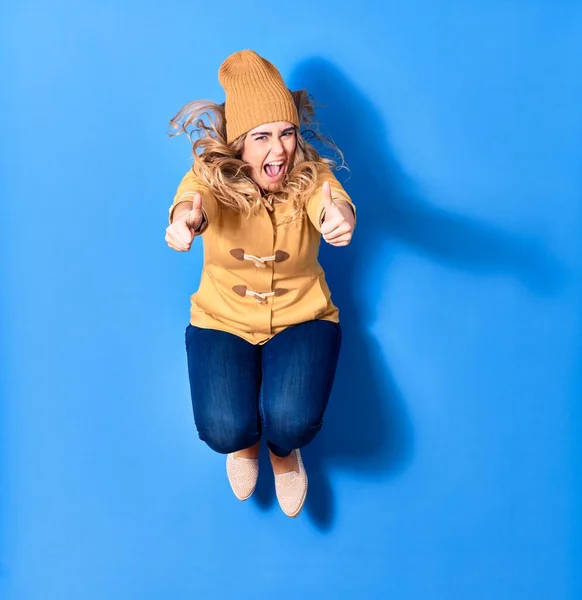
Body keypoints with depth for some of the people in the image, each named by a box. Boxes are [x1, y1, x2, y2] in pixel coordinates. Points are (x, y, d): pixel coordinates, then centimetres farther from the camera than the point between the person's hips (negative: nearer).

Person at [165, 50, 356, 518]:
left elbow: (332, 200, -37)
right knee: (224, 431, -23)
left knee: (293, 421, -26)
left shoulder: (311, 173, -15)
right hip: (223, 321, 0)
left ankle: (283, 449, 16)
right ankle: (244, 440, 19)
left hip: (302, 319, 0)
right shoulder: (212, 173, -15)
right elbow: (192, 198, -39)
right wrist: (185, 221, -65)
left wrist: (341, 216, -64)